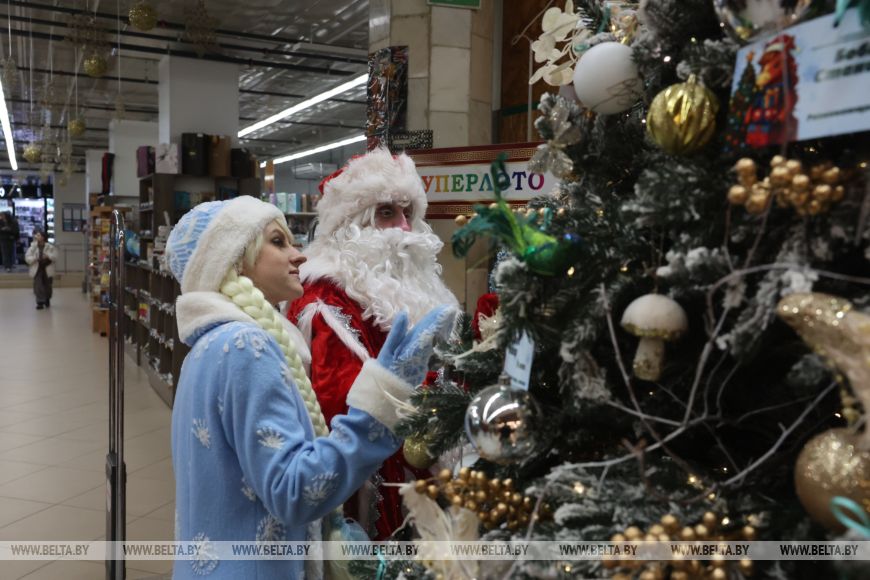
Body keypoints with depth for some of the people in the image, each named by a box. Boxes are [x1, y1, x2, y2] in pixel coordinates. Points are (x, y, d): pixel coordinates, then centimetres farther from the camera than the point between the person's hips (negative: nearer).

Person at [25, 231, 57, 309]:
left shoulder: (50, 247, -5)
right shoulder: (32, 247, -1)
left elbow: (55, 256, -10)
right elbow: (27, 258, -3)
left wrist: (48, 256, -26)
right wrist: (35, 258, -21)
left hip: (47, 269, 0)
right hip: (37, 269, 0)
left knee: (47, 286, 12)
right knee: (38, 286, -7)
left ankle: (47, 300, 34)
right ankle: (40, 302, -4)